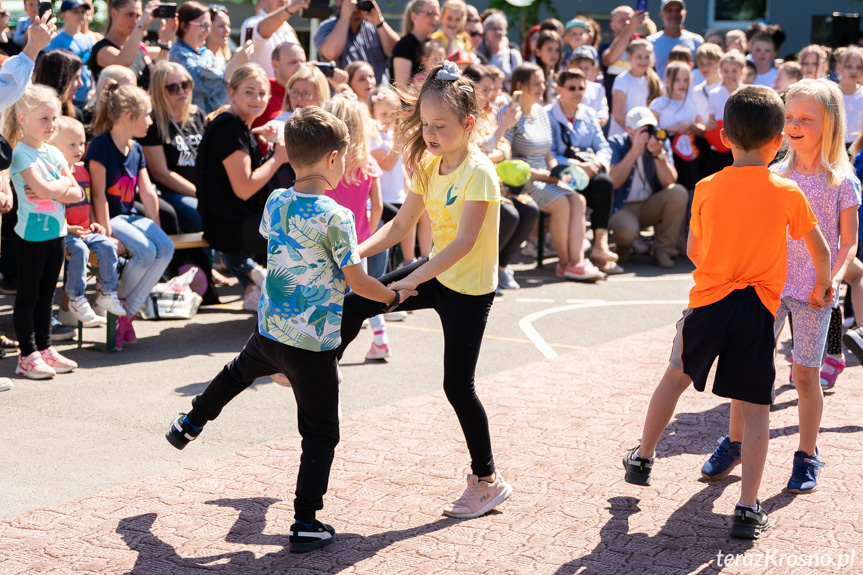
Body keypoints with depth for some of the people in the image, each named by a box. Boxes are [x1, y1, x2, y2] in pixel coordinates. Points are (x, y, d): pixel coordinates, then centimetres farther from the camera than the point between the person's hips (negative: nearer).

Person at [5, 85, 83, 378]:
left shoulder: (54, 153, 10)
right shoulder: (21, 153, -12)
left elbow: (76, 193, 5)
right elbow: (43, 189, -24)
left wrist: (52, 191, -12)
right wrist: (64, 182, -7)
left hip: (56, 232, 7)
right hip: (32, 233, -7)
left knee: (46, 294, 14)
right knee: (28, 296, 1)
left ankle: (44, 348, 21)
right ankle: (28, 355, 5)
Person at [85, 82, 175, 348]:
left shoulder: (136, 149, 13)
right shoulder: (101, 145, -12)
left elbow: (148, 192, 12)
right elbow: (99, 194, -16)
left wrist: (156, 229, 6)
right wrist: (107, 233, -21)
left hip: (131, 216, 8)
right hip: (109, 217, -8)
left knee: (166, 247, -19)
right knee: (146, 251, -30)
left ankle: (127, 310, -11)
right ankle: (115, 301, -5)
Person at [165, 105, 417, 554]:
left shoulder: (275, 203, -1)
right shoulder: (336, 218, -20)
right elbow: (357, 282, -14)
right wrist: (395, 296, 5)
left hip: (269, 329, 7)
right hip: (313, 344, -6)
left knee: (241, 369, 38)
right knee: (320, 434, 6)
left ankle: (190, 424, 57)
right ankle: (305, 525, 8)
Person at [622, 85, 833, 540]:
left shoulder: (707, 189, -2)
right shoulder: (787, 193, -5)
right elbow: (820, 251, 6)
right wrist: (822, 287, 25)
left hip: (709, 302, 2)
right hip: (760, 308, -2)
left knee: (676, 376, 23)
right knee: (755, 407, 3)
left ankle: (642, 459, 36)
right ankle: (748, 508, 1)